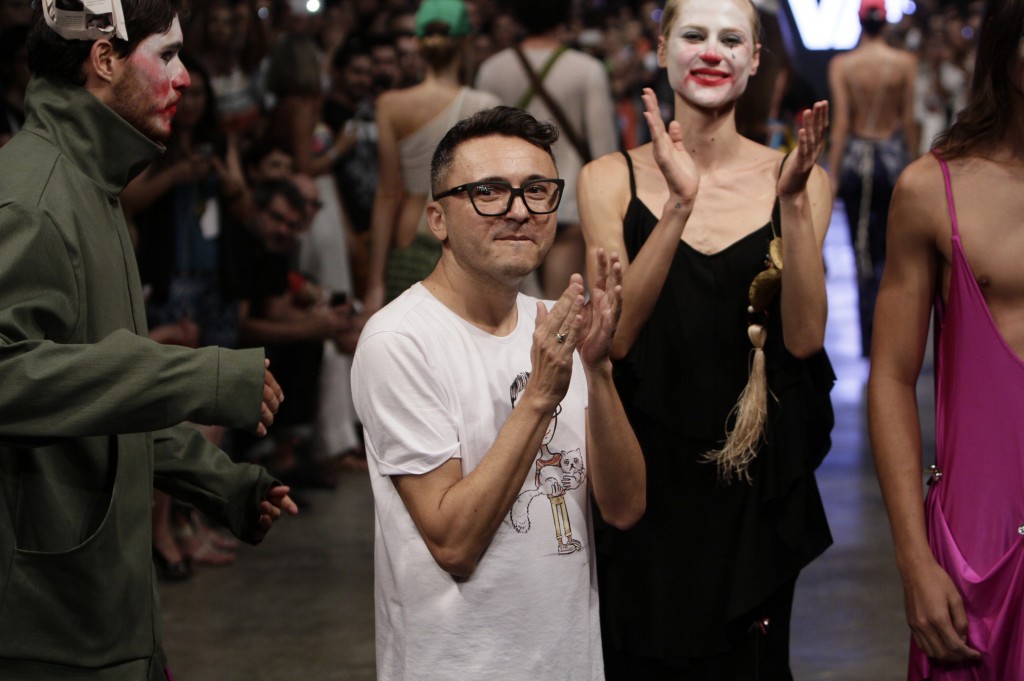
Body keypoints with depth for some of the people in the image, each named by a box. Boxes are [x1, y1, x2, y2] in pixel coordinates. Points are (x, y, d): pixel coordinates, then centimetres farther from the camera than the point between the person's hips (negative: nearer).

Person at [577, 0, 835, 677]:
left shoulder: (798, 179, 0)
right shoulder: (612, 179, -2)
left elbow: (805, 338, -10)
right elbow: (616, 335, -15)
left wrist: (793, 203, -21)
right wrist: (678, 206, -26)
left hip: (755, 474, 1)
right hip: (646, 467, -1)